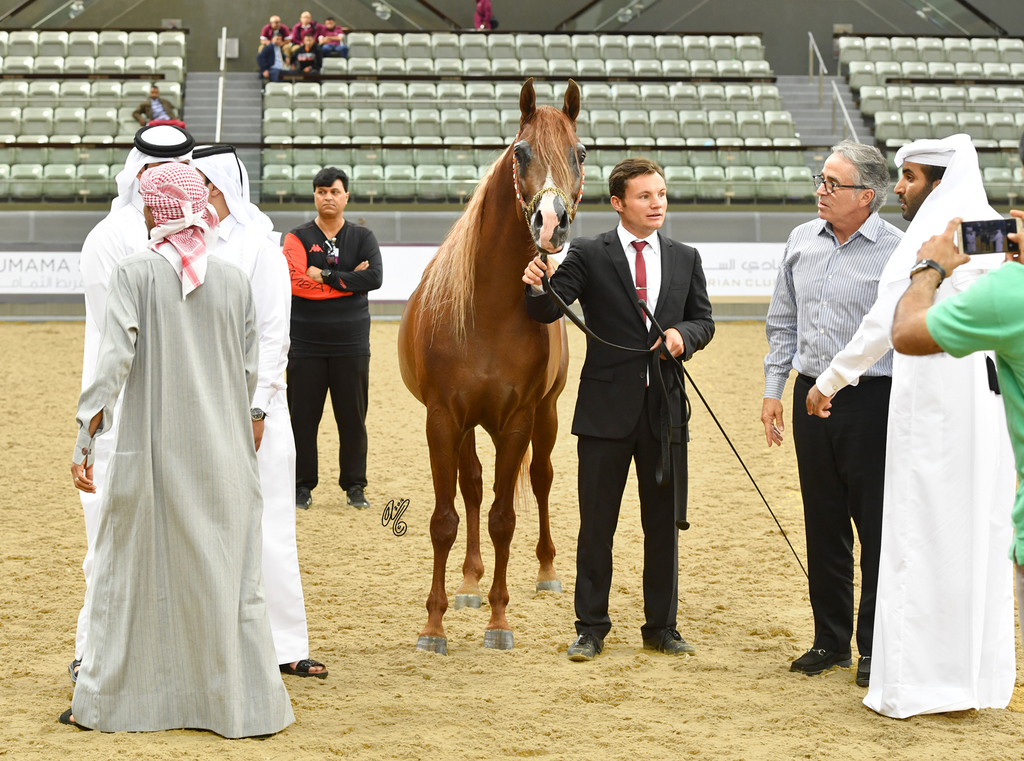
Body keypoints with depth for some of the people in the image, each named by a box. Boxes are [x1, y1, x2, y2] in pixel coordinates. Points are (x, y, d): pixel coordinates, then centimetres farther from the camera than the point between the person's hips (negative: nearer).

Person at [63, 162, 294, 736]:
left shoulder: (135, 274, -7)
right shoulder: (235, 280, 1)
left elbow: (115, 359, -15)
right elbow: (251, 373, 5)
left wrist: (86, 439, -14)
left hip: (150, 450, -2)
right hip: (224, 453, 2)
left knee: (131, 570, 11)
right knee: (229, 575, 9)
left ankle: (108, 701, 18)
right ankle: (248, 705, 10)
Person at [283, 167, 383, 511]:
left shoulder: (363, 238, 7)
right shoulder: (297, 238, 3)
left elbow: (374, 277, -12)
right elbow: (294, 282, -14)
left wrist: (324, 276, -15)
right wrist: (348, 280, -13)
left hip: (351, 343, 1)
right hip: (306, 343, -1)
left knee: (353, 417, 5)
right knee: (303, 417, 2)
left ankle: (354, 486, 14)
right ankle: (302, 486, 11)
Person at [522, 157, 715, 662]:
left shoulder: (685, 258, 10)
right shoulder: (588, 255, -1)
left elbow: (704, 320, 12)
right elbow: (548, 312, -10)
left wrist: (682, 333, -10)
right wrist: (539, 286, -33)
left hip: (663, 409, 3)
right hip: (607, 407, -3)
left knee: (663, 524, 9)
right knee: (596, 525, 3)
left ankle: (661, 627, 20)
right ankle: (591, 628, 13)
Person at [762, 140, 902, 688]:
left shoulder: (896, 251, -9)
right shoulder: (802, 241, 8)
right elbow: (782, 322, 17)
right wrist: (773, 389, 13)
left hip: (872, 397, -5)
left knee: (877, 525, 0)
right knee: (823, 523, 11)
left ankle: (875, 647, 11)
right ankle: (830, 639, 22)